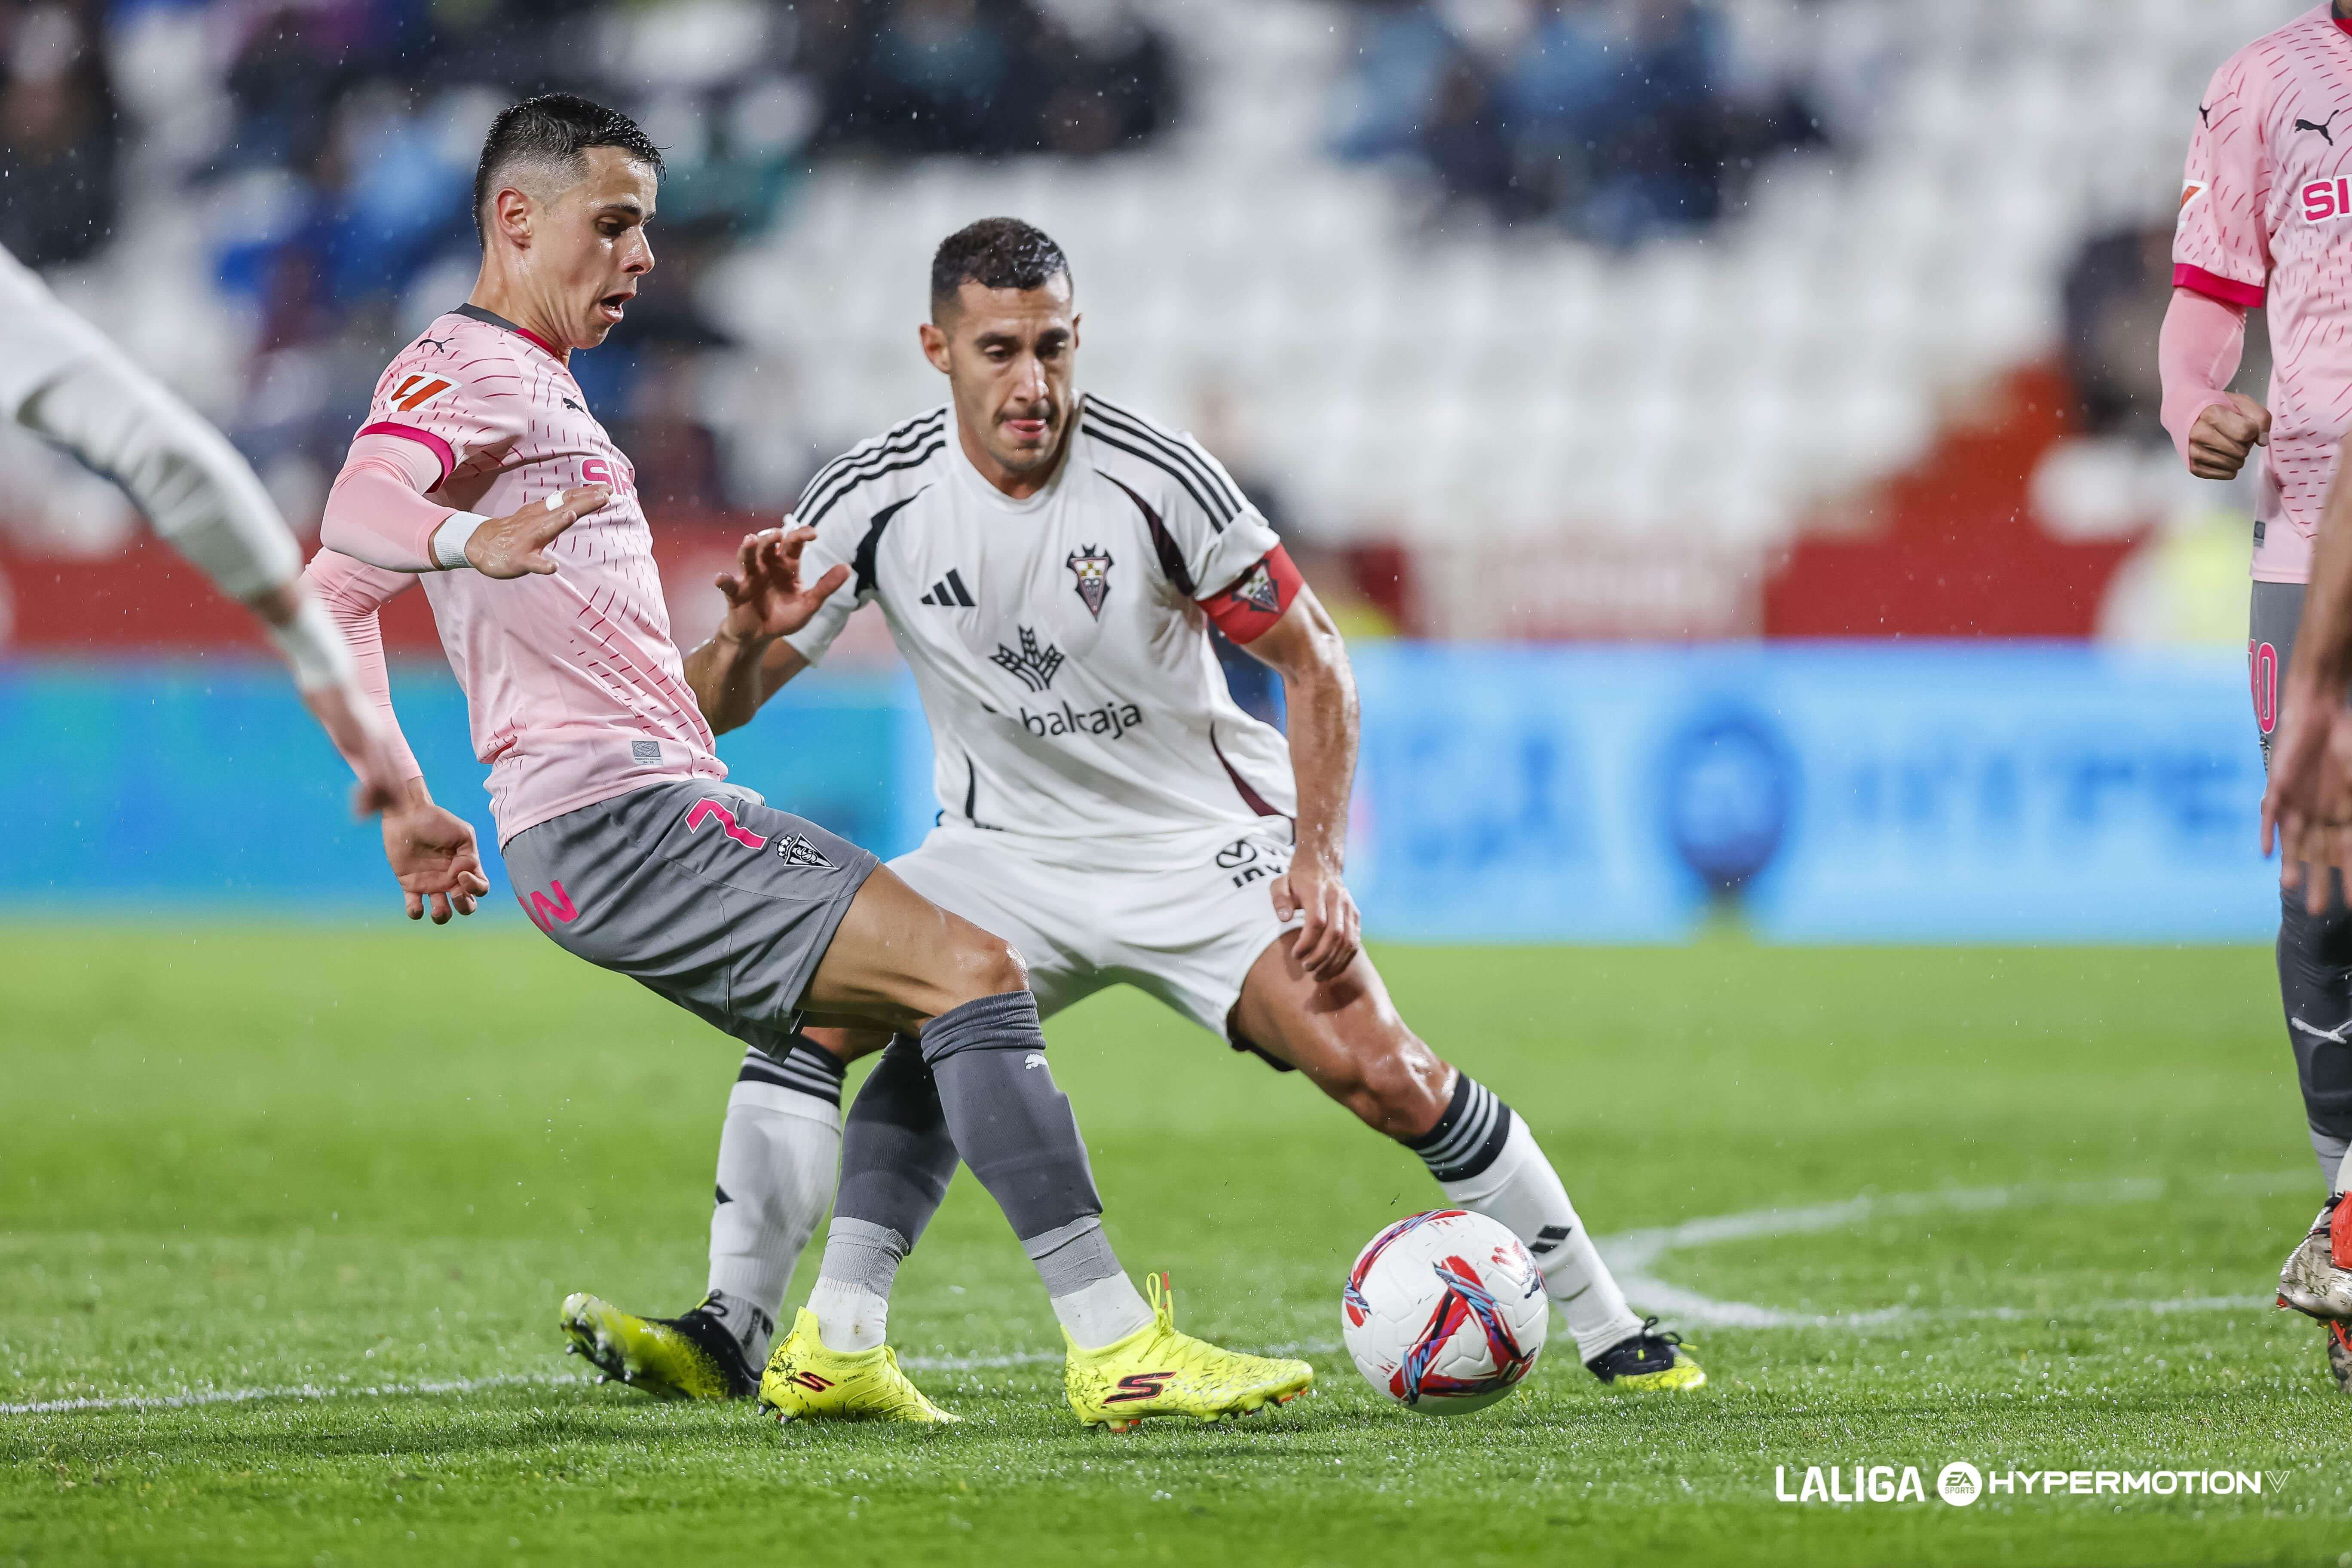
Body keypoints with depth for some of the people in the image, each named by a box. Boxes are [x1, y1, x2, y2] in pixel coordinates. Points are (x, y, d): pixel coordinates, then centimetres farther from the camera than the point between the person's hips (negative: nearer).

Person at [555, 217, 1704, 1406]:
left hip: (1206, 847, -3)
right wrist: (747, 639, -32)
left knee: (1382, 1075, -17)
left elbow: (1313, 663, -8)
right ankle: (726, 1337, -15)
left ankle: (1614, 1336, -3)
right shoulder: (876, 500, -13)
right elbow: (716, 708, -9)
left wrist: (1316, 859, -18)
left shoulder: (1156, 479, -19)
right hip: (1008, 853, 3)